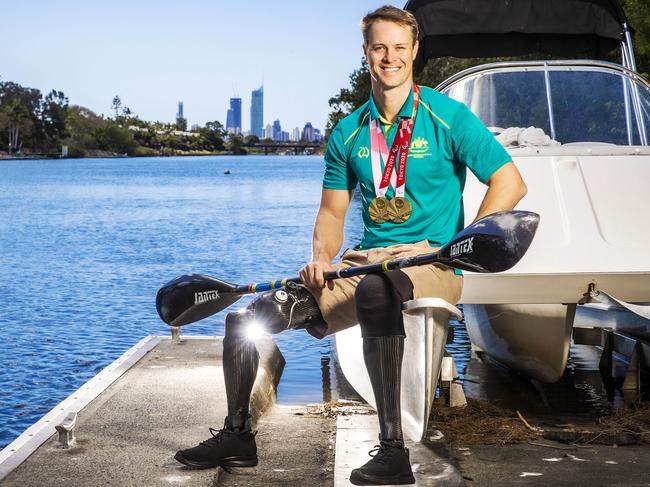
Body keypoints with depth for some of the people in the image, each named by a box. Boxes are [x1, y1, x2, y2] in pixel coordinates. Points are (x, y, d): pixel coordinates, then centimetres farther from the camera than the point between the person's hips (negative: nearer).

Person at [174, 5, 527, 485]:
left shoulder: (448, 117, -3)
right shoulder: (349, 132, 12)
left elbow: (510, 182, -7)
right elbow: (332, 212, 18)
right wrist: (322, 258, -4)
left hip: (429, 263, -5)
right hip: (363, 262, 6)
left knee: (374, 291, -43)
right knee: (246, 317, -6)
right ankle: (238, 436, 12)